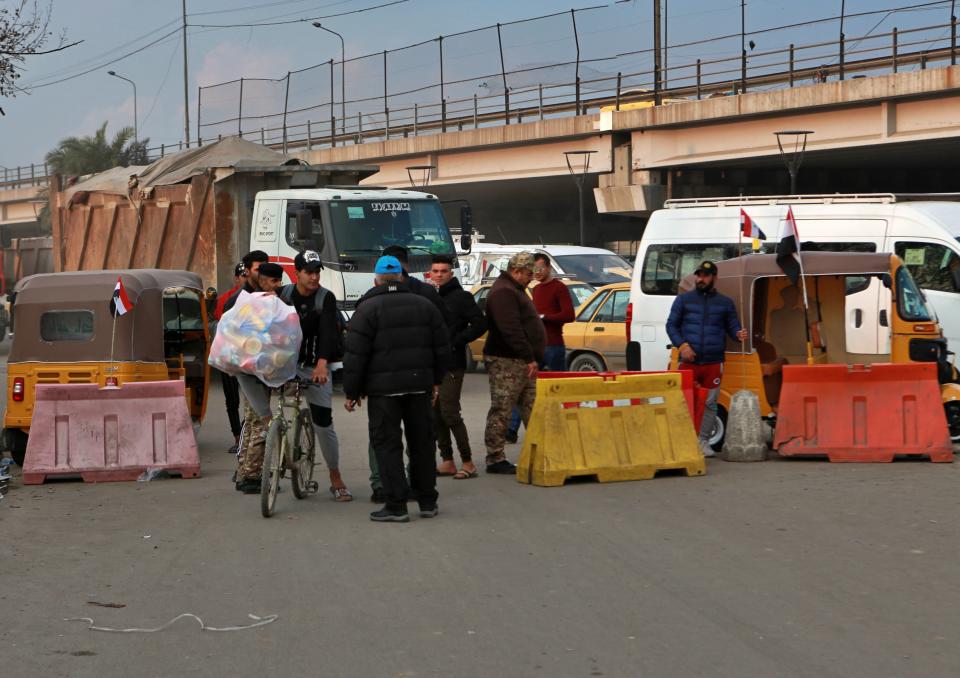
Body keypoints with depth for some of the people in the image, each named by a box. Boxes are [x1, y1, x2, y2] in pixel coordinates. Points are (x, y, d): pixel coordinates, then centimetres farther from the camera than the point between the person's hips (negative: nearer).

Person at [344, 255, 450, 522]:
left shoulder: (368, 308, -5)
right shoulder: (424, 305, 9)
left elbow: (355, 354, -9)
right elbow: (442, 347, 13)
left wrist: (351, 391, -2)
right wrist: (436, 380, 23)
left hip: (383, 389, -5)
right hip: (419, 385, 5)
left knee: (387, 443, -1)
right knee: (422, 441, 13)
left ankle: (396, 505, -5)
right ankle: (427, 502, 20)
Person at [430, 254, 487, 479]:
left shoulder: (461, 297, -3)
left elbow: (480, 324, -9)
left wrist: (454, 341, -13)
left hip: (451, 364, -7)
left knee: (449, 412, -11)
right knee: (435, 414, 7)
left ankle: (468, 462, -5)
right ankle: (447, 461, 14)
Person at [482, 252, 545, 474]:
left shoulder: (514, 290, 20)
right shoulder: (503, 292, -15)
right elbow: (511, 330, -24)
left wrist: (531, 358, 20)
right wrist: (529, 357, -24)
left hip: (522, 363, 11)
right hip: (506, 363, -11)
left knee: (531, 410, 11)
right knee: (501, 411, -6)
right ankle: (495, 459, -3)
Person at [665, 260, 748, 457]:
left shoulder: (725, 303, 12)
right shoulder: (683, 299, 9)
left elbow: (732, 326, 12)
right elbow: (671, 325, 8)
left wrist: (739, 334, -13)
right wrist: (682, 345, -7)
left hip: (713, 363, 1)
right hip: (688, 362, -1)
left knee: (709, 404, 3)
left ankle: (704, 441, 10)